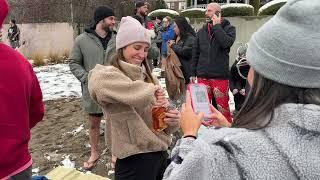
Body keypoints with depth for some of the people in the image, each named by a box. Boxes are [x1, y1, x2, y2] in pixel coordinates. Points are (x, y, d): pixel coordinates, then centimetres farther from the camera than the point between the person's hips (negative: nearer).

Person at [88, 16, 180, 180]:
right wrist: (150, 92, -24)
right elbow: (98, 81, -36)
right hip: (135, 162, -6)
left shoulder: (148, 77, 8)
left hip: (161, 154, 7)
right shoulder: (107, 75, -12)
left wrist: (172, 120, -13)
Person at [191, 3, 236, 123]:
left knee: (223, 107, -1)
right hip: (202, 76, 4)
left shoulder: (228, 28, 3)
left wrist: (216, 26, -9)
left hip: (220, 76, -3)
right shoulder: (202, 31, 13)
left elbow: (226, 43, -19)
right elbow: (195, 53, 15)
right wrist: (193, 73, 11)